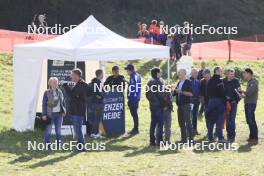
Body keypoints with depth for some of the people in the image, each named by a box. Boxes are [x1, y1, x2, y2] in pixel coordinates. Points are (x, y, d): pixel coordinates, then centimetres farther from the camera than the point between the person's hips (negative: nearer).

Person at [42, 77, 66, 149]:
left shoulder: (59, 92, 8)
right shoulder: (47, 93, -6)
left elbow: (62, 102, 15)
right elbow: (44, 104, -6)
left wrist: (63, 111, 3)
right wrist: (44, 114, -11)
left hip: (59, 114, 5)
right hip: (50, 114, -5)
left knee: (58, 131, 10)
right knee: (48, 131, 0)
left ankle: (58, 145, 18)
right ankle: (47, 145, 6)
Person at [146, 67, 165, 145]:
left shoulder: (149, 82, 10)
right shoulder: (159, 82, -13)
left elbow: (147, 94, 13)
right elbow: (160, 94, -17)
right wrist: (164, 103, -7)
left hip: (152, 105, 8)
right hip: (159, 105, -8)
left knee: (153, 122, 12)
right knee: (160, 123, -4)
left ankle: (152, 140, 13)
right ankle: (159, 140, -7)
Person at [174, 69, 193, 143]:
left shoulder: (188, 82, -7)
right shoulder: (179, 83, 16)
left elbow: (190, 93, -16)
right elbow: (175, 93, 21)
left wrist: (181, 91, -21)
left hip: (186, 105, -8)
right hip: (180, 105, 8)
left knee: (188, 122, -8)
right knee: (181, 122, 8)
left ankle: (190, 138, -6)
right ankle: (183, 138, 13)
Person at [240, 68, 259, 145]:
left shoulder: (253, 82, -12)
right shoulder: (249, 82, 18)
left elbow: (249, 92, -23)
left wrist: (242, 91, -7)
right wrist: (244, 95, 7)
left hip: (251, 103, -10)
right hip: (248, 103, 10)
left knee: (251, 121, -11)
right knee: (249, 121, 13)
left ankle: (255, 138, -10)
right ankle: (252, 137, 20)